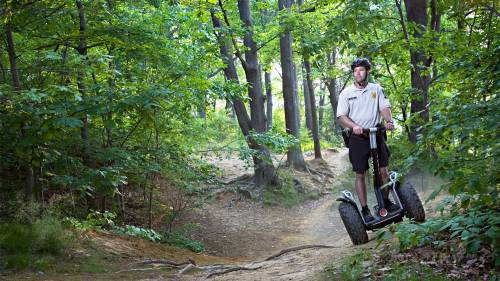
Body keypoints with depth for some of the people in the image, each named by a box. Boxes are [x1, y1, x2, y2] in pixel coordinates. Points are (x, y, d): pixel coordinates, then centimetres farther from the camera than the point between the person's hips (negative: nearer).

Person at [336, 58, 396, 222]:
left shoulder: (376, 89, 8)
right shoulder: (346, 93, 3)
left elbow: (385, 107, -1)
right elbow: (341, 116, -3)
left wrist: (389, 120, -23)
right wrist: (354, 126, -22)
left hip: (376, 134, 1)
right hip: (357, 138, -1)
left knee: (383, 171, 1)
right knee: (360, 175, 1)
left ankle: (386, 202, 20)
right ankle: (365, 210, 7)